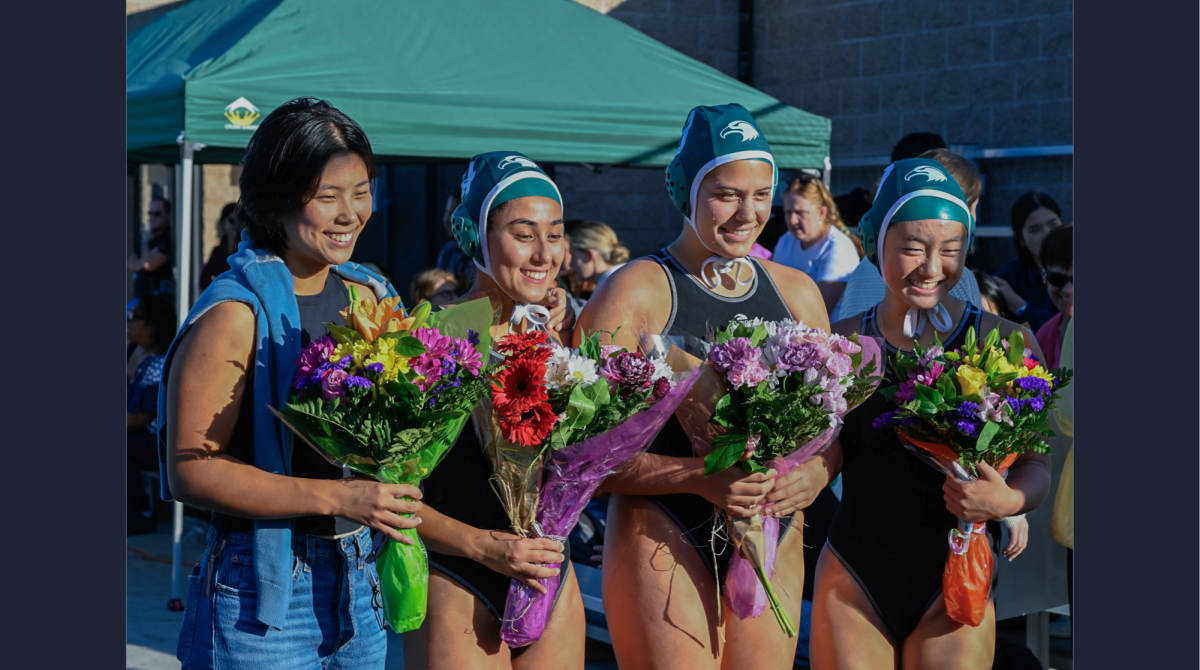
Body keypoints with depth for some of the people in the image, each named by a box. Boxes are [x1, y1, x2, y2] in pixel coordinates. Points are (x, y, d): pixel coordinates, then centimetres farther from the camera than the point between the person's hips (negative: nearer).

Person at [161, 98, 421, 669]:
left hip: (360, 583, 6)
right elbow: (189, 469, -17)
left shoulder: (369, 294, 8)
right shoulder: (234, 313, -13)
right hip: (264, 594, -6)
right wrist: (336, 497, -22)